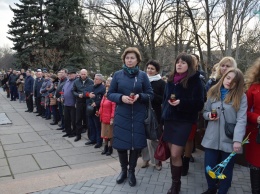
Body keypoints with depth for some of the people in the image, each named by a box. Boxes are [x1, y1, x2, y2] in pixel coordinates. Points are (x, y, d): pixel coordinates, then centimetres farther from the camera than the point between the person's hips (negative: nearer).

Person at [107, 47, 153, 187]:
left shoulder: (143, 75, 2)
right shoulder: (117, 75, 3)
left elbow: (150, 95, 2)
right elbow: (110, 94, 3)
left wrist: (139, 96, -17)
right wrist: (121, 97, -15)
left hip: (138, 115, 0)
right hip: (121, 115, 1)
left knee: (136, 143, 6)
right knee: (120, 144, 7)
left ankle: (131, 171, 28)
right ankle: (123, 170, 32)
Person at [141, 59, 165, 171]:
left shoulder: (161, 83, -2)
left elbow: (163, 99, -9)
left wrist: (151, 95, -18)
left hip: (155, 114, -4)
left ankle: (157, 160, 15)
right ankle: (146, 159, 22)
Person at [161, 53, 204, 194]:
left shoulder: (195, 81, -6)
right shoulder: (171, 79, 10)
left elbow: (199, 104, -9)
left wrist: (181, 103, -23)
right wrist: (163, 116, 11)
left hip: (183, 121, -5)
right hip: (169, 120, 5)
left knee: (175, 155, -6)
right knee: (172, 154, 10)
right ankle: (174, 182, 25)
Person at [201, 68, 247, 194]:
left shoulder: (241, 97, -5)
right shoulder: (213, 93, 6)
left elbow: (241, 120, -12)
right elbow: (205, 112, 13)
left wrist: (237, 140, -21)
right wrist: (209, 115, -10)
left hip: (229, 139, -2)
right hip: (212, 138, 3)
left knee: (226, 170, 12)